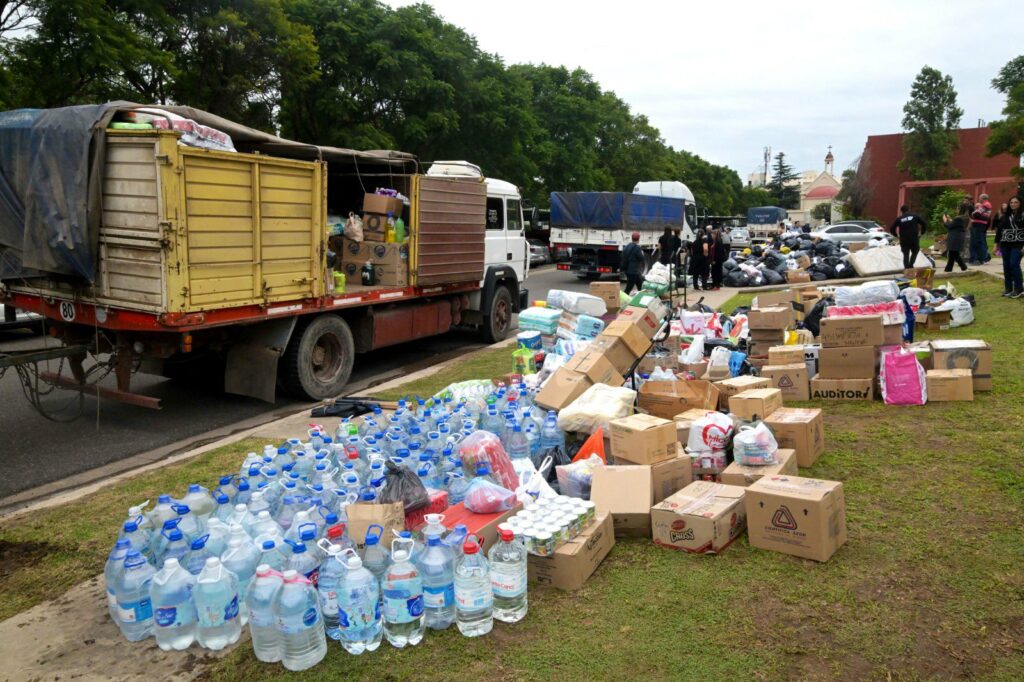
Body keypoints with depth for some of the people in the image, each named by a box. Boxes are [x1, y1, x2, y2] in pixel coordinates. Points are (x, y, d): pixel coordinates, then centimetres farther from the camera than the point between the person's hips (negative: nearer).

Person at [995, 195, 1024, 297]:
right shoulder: (1005, 215, 11)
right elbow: (999, 229, 14)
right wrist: (996, 243, 11)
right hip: (1005, 244, 5)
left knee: (1014, 265, -12)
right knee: (1006, 266, 5)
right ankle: (1008, 288, 14)